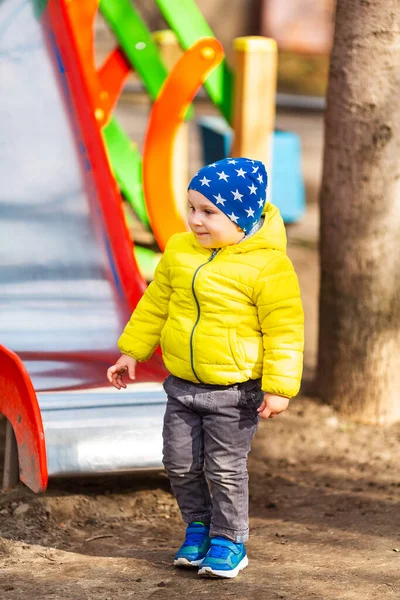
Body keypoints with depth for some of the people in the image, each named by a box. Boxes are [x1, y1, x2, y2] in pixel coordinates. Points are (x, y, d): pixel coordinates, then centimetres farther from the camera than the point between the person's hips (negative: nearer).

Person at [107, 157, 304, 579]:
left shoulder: (268, 265, -16)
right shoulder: (179, 251, 2)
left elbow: (284, 330, -14)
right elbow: (155, 303, 15)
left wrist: (279, 387, -18)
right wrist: (131, 351, 15)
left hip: (235, 390, -5)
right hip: (182, 386, 6)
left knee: (225, 470, 2)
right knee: (180, 465, 11)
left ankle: (229, 541, 19)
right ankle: (199, 525, 32)